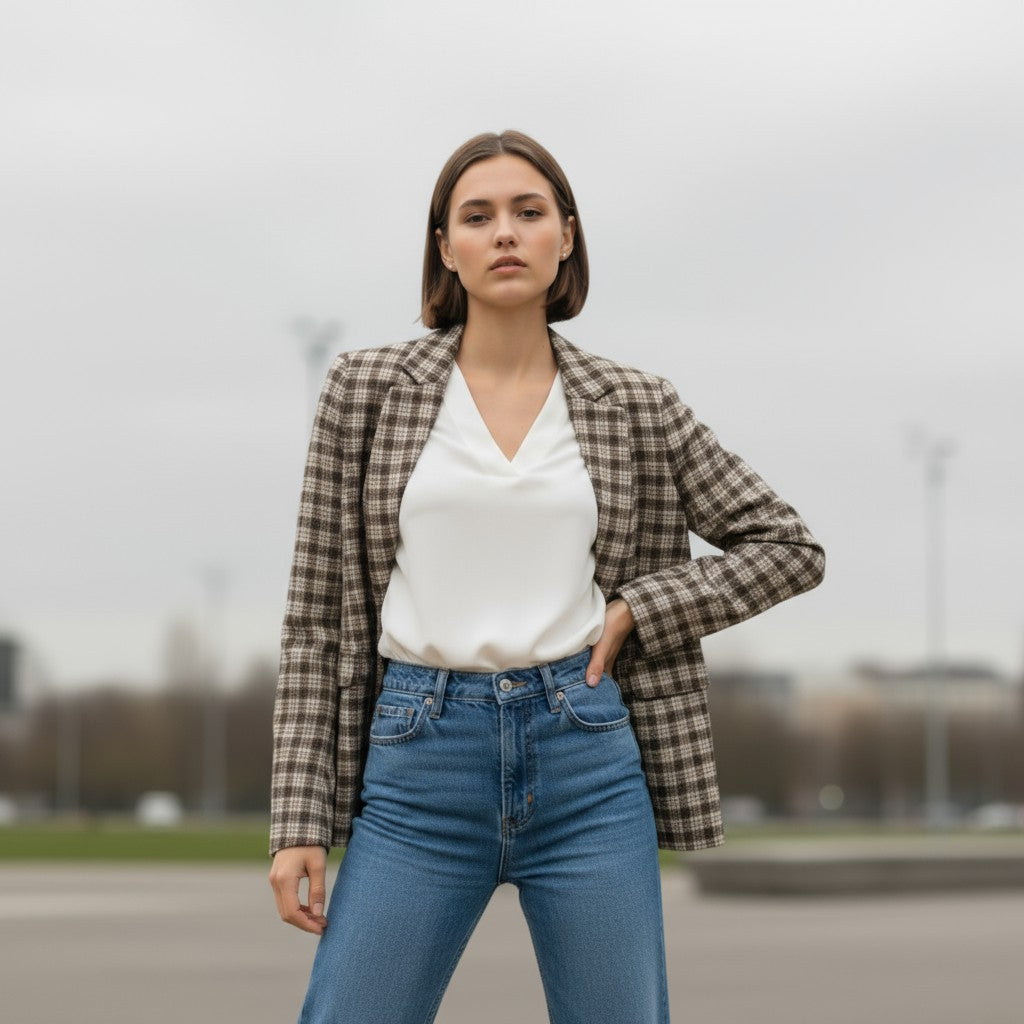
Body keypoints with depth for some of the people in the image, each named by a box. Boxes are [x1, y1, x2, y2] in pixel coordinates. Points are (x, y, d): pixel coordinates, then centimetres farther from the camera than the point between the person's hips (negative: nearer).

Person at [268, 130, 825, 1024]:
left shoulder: (635, 406, 6)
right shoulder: (366, 389, 3)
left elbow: (789, 547, 12)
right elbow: (318, 614, 4)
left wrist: (636, 612, -1)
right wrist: (299, 822, -1)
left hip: (586, 761, 1)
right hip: (420, 763, -1)